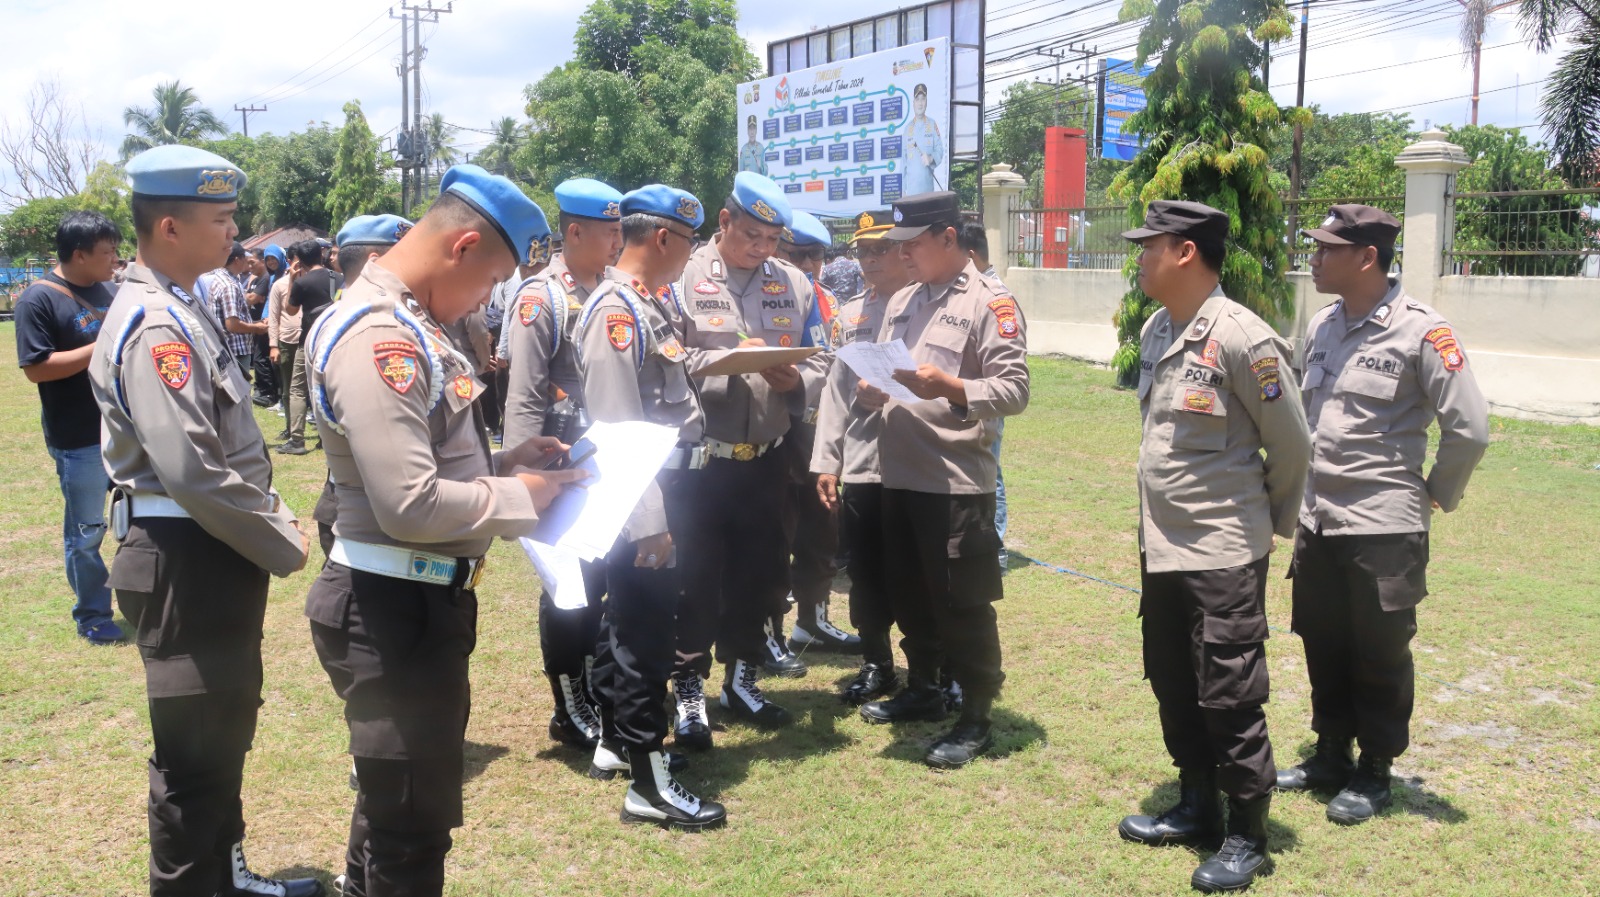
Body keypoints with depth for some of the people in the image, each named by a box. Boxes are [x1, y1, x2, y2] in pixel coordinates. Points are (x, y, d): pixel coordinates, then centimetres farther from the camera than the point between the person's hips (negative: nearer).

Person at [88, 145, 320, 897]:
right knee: (196, 750, 1)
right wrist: (283, 548, -17)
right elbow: (191, 470, -28)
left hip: (213, 551, 11)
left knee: (224, 730, 22)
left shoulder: (179, 311, 12)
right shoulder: (154, 326, -20)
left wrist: (277, 519, 9)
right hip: (186, 559, -11)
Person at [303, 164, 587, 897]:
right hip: (395, 609, -10)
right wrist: (520, 496, -15)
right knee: (413, 820, 7)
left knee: (402, 800, 27)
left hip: (422, 599, 10)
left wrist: (501, 460, 5)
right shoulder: (379, 336, -23)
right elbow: (410, 505, -29)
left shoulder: (401, 323, 10)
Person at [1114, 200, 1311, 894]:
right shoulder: (1155, 330, 8)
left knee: (1228, 698, -1)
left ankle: (1247, 836, 15)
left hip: (1222, 554, -8)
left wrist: (1271, 519, 4)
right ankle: (1196, 808, 34)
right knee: (1173, 687, 18)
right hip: (1160, 545, 9)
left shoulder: (1241, 338, -17)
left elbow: (1291, 443, -9)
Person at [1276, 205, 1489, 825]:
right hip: (1317, 521, 7)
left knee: (1380, 655, 7)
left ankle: (1373, 774, 23)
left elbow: (1469, 429, -14)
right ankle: (1330, 756, 33)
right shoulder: (1322, 326, 8)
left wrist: (1436, 495, -4)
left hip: (1384, 527, -7)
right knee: (1322, 645, 16)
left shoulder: (1420, 332, -14)